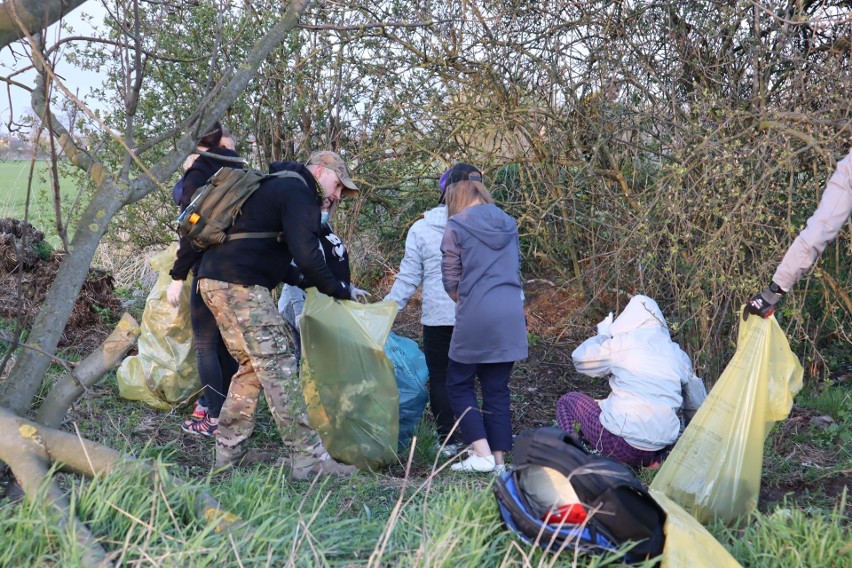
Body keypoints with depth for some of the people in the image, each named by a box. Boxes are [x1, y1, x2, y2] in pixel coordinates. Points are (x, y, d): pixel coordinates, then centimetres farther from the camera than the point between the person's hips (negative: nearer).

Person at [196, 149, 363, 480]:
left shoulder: (276, 187, 27)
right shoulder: (299, 192, -6)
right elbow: (307, 257, -17)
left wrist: (301, 281, 24)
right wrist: (339, 291, -5)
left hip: (214, 281, 10)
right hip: (241, 285, -10)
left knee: (252, 367, 14)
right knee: (278, 367, -9)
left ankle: (227, 454, 16)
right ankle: (308, 459, -9)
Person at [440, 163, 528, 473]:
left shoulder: (456, 225, -5)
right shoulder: (508, 223, 11)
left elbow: (450, 281, -2)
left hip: (476, 319, -5)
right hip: (511, 317, 5)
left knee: (459, 385, 10)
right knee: (497, 388, 12)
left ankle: (482, 453, 0)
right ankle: (499, 458, 13)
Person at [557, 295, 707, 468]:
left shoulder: (622, 343, -4)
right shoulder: (679, 356, 10)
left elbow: (580, 360, 8)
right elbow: (697, 405, 22)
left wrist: (602, 335, 24)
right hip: (661, 447, 5)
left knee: (568, 401, 18)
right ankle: (653, 462, 12)